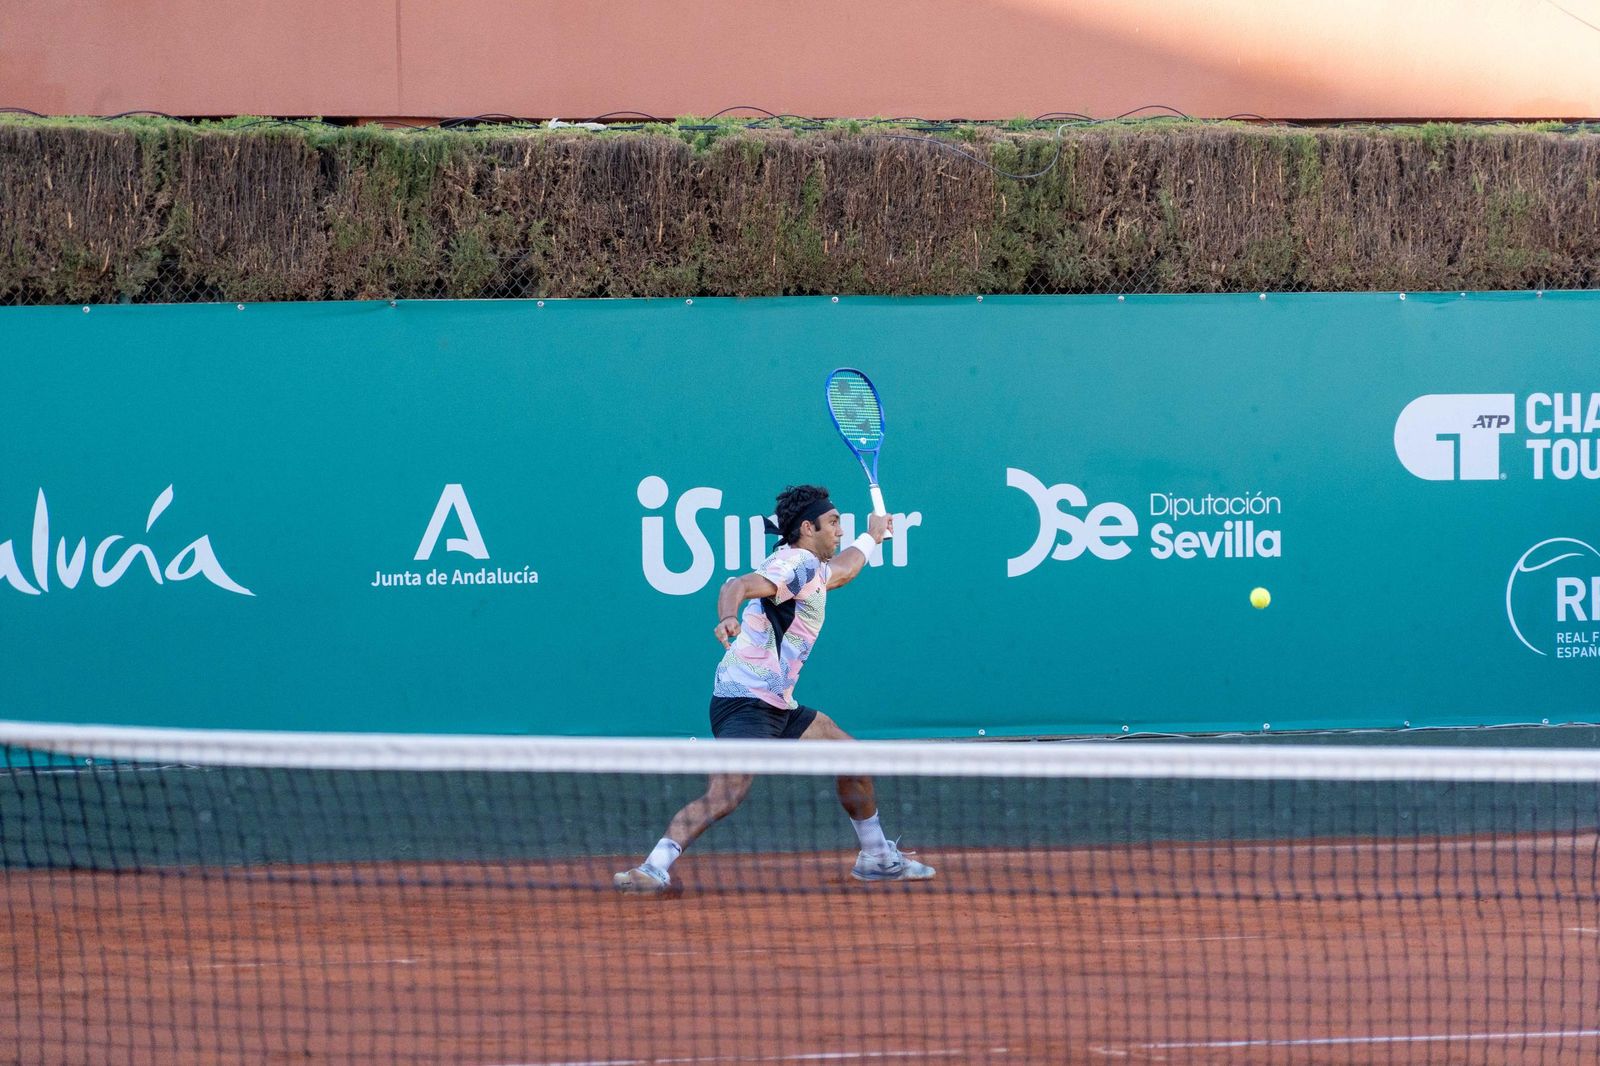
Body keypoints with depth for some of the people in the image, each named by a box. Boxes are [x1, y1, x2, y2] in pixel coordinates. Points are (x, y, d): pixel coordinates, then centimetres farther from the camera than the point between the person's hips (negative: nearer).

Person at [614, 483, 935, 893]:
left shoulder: (812, 568, 18)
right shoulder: (794, 564, -14)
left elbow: (841, 569, 45)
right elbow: (738, 585, -33)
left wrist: (871, 537, 61)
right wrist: (728, 618, -54)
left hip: (779, 707, 11)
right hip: (745, 702, -11)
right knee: (726, 794, -27)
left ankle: (877, 858, 32)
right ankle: (653, 869, -30)